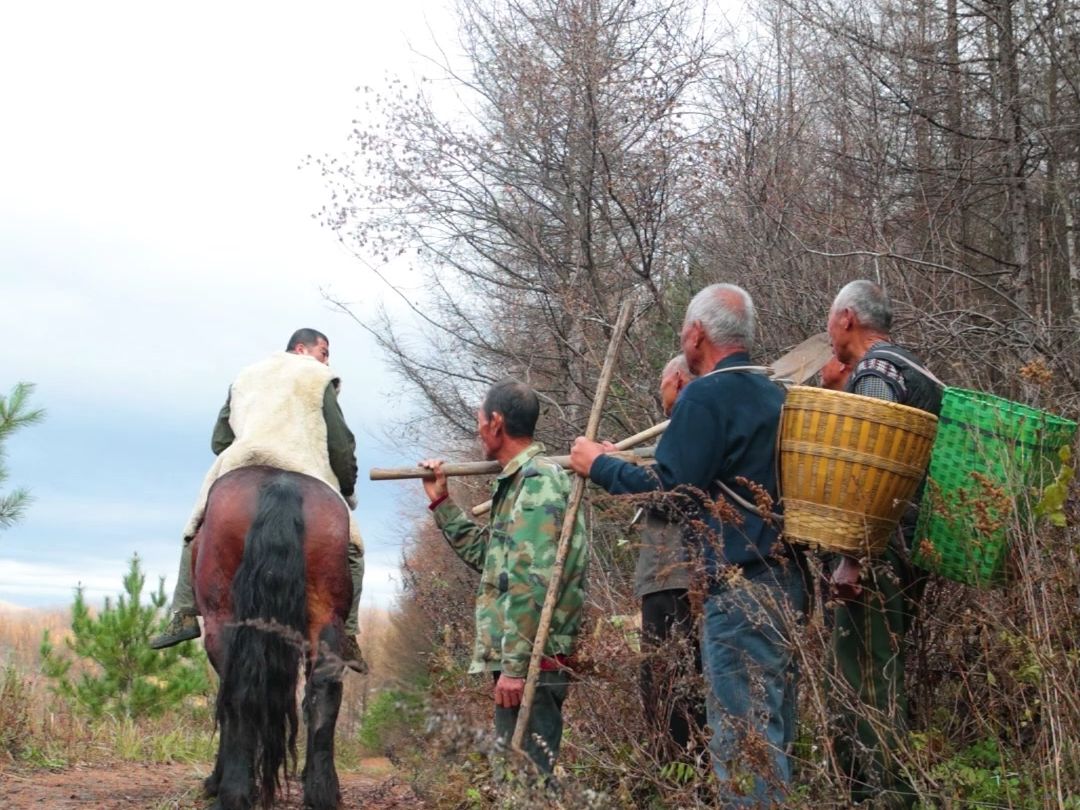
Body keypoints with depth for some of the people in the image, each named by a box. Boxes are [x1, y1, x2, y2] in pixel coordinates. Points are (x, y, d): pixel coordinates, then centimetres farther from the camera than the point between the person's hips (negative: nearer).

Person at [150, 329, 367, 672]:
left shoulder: (245, 377, 29)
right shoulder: (317, 378, 15)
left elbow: (218, 442, 24)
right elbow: (340, 443, 9)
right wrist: (347, 491, 20)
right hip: (306, 476, -3)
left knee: (196, 534, 23)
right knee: (349, 548, 8)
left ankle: (184, 615, 7)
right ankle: (346, 636, -3)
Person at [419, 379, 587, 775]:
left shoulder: (538, 480, -12)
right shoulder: (517, 482, 20)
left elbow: (533, 581, -20)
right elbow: (486, 554, 30)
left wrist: (515, 665, -22)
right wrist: (442, 503, 28)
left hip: (531, 663, -10)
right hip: (516, 657, 10)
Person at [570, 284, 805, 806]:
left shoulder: (705, 396, -11)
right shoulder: (772, 394, 15)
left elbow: (670, 489, -18)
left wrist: (599, 465, -4)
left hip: (741, 588, -9)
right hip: (783, 580, 9)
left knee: (743, 740, -7)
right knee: (771, 735, 15)